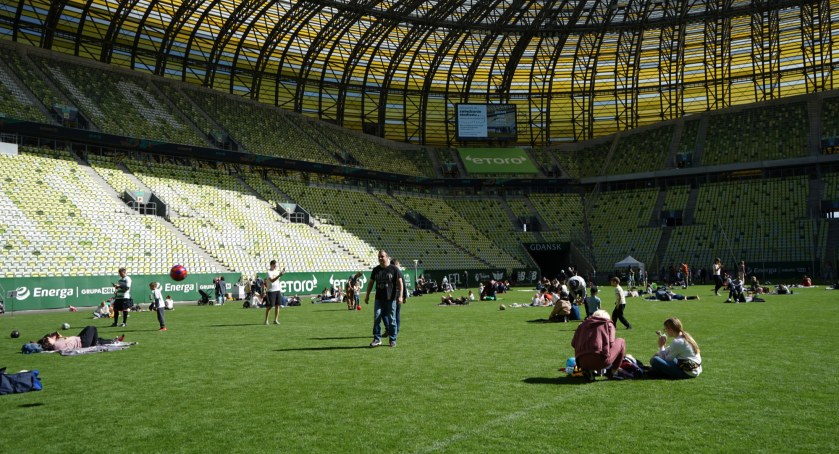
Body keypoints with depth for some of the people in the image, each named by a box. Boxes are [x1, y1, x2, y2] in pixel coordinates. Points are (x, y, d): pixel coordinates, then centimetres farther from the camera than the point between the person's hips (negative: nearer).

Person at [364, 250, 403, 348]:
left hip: (391, 299, -3)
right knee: (376, 318, -4)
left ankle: (393, 340, 14)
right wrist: (367, 295, 13)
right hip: (379, 299, 3)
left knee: (391, 320, 3)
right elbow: (370, 283, 17)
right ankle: (377, 339, 5)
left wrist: (400, 296, -13)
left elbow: (400, 283, -4)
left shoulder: (394, 269, -3)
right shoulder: (376, 270, 9)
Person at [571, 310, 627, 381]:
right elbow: (610, 343, 6)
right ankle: (613, 372, 18)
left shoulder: (583, 324, 24)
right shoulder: (608, 324, 15)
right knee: (621, 342, 22)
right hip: (601, 361, -4)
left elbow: (573, 343, 19)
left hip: (583, 363, 4)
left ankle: (589, 371, 10)